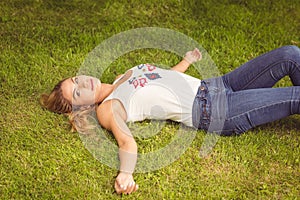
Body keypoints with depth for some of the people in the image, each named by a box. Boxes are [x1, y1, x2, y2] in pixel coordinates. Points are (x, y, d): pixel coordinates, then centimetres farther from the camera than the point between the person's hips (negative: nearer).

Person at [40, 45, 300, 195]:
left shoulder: (124, 77, 18)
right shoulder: (108, 109, -6)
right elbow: (127, 141, -22)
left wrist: (187, 61, 40)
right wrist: (125, 174, -41)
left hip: (216, 85, 8)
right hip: (213, 112, -8)